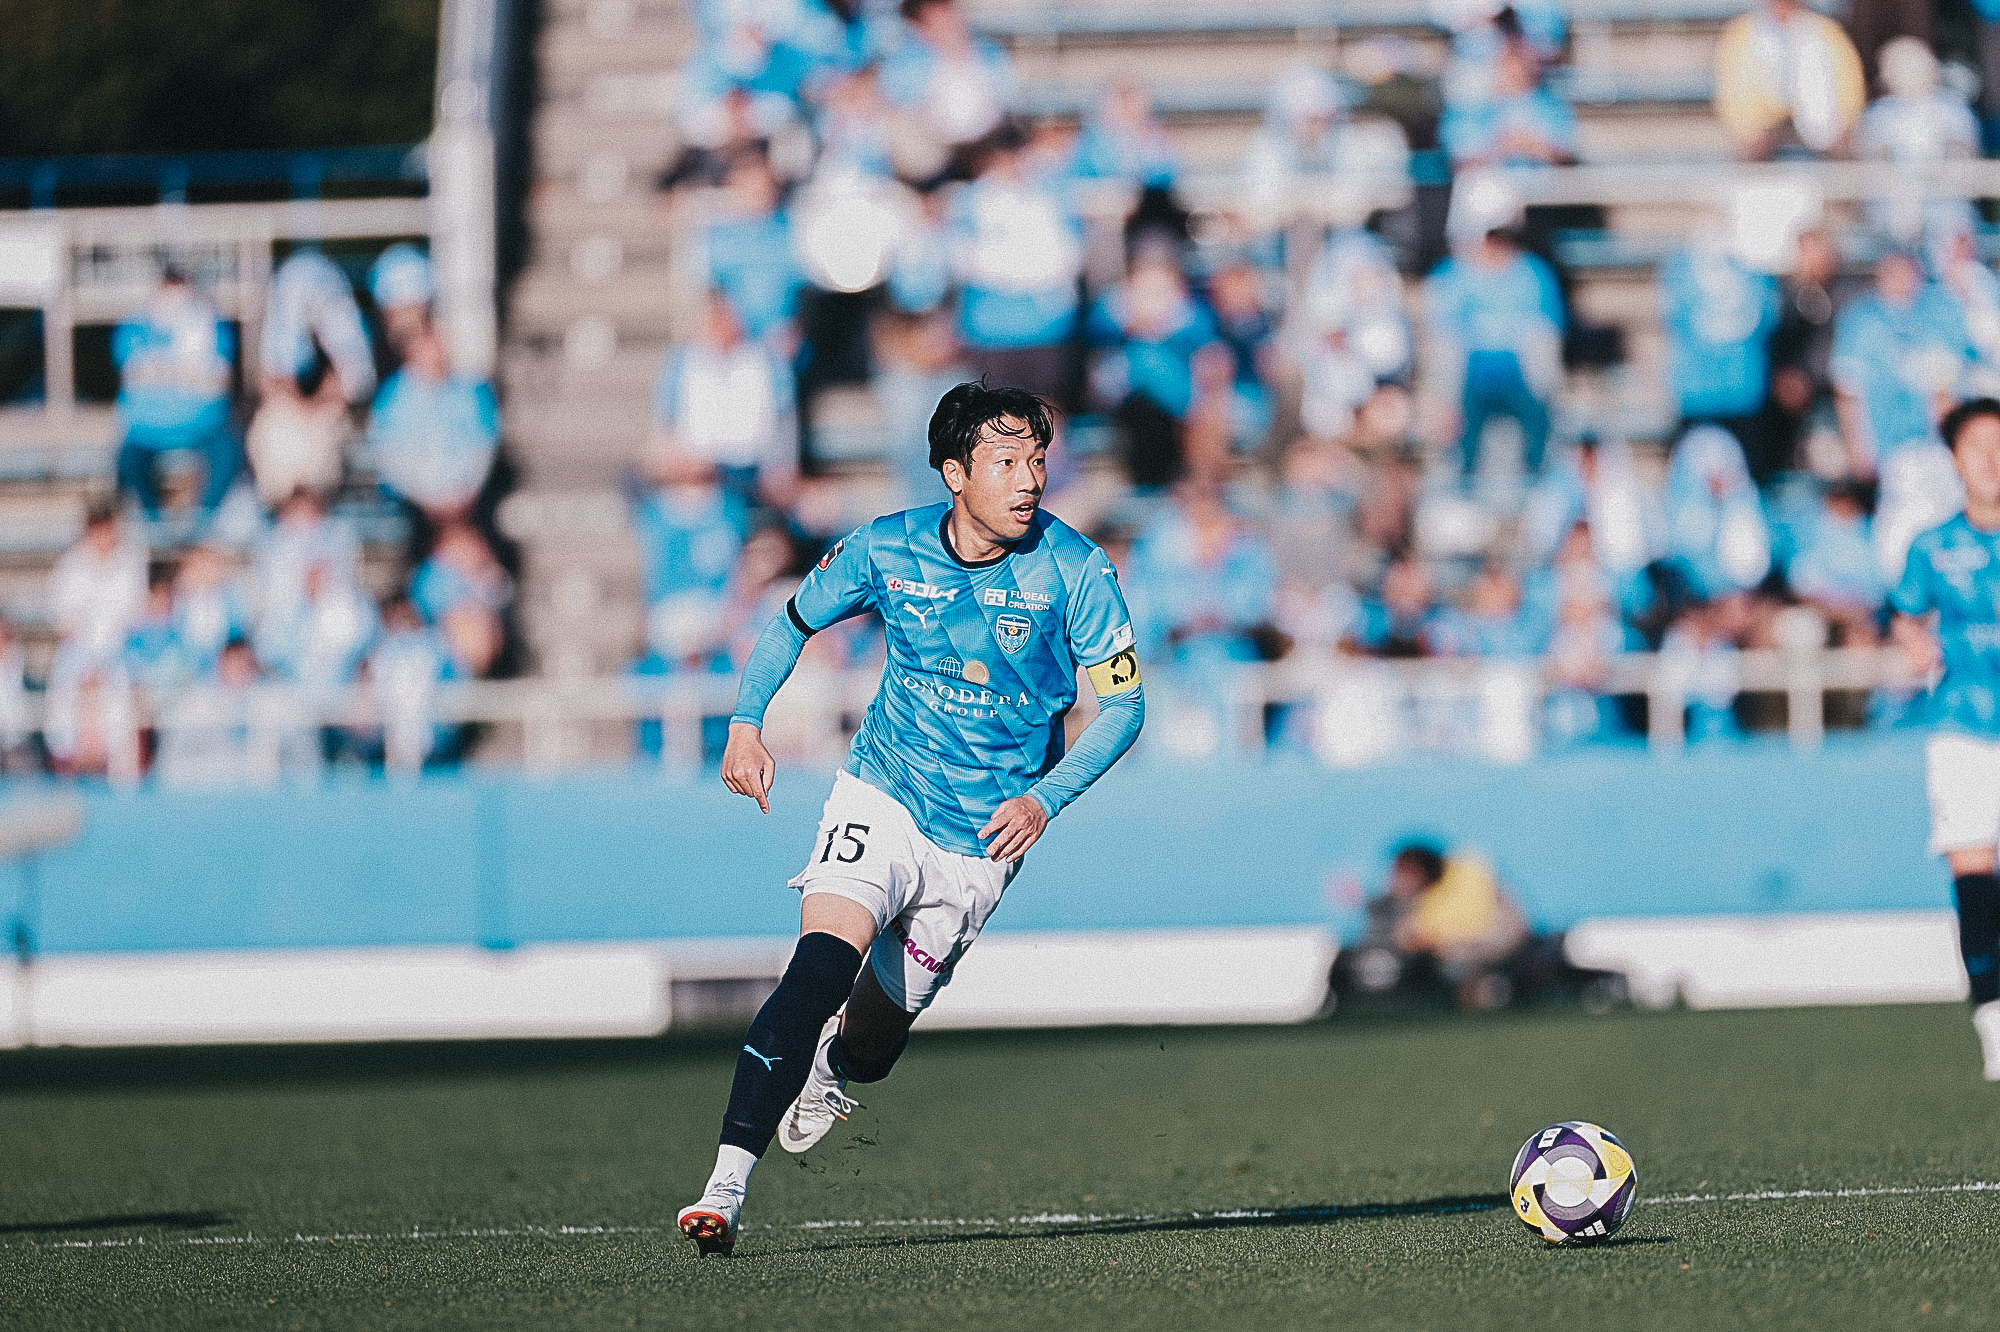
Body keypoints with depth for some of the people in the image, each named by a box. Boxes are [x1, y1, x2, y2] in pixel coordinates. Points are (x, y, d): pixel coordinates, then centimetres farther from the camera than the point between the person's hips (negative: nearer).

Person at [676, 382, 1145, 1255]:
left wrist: (1046, 800, -17)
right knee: (822, 965, -25)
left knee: (876, 1028, 7)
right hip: (881, 798, 0)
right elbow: (793, 624, 11)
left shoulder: (1073, 570, -12)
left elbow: (1122, 702, -4)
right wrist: (746, 722, -3)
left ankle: (829, 1068, 48)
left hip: (982, 838, 0)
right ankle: (726, 1183, -25)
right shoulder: (887, 549, -7)